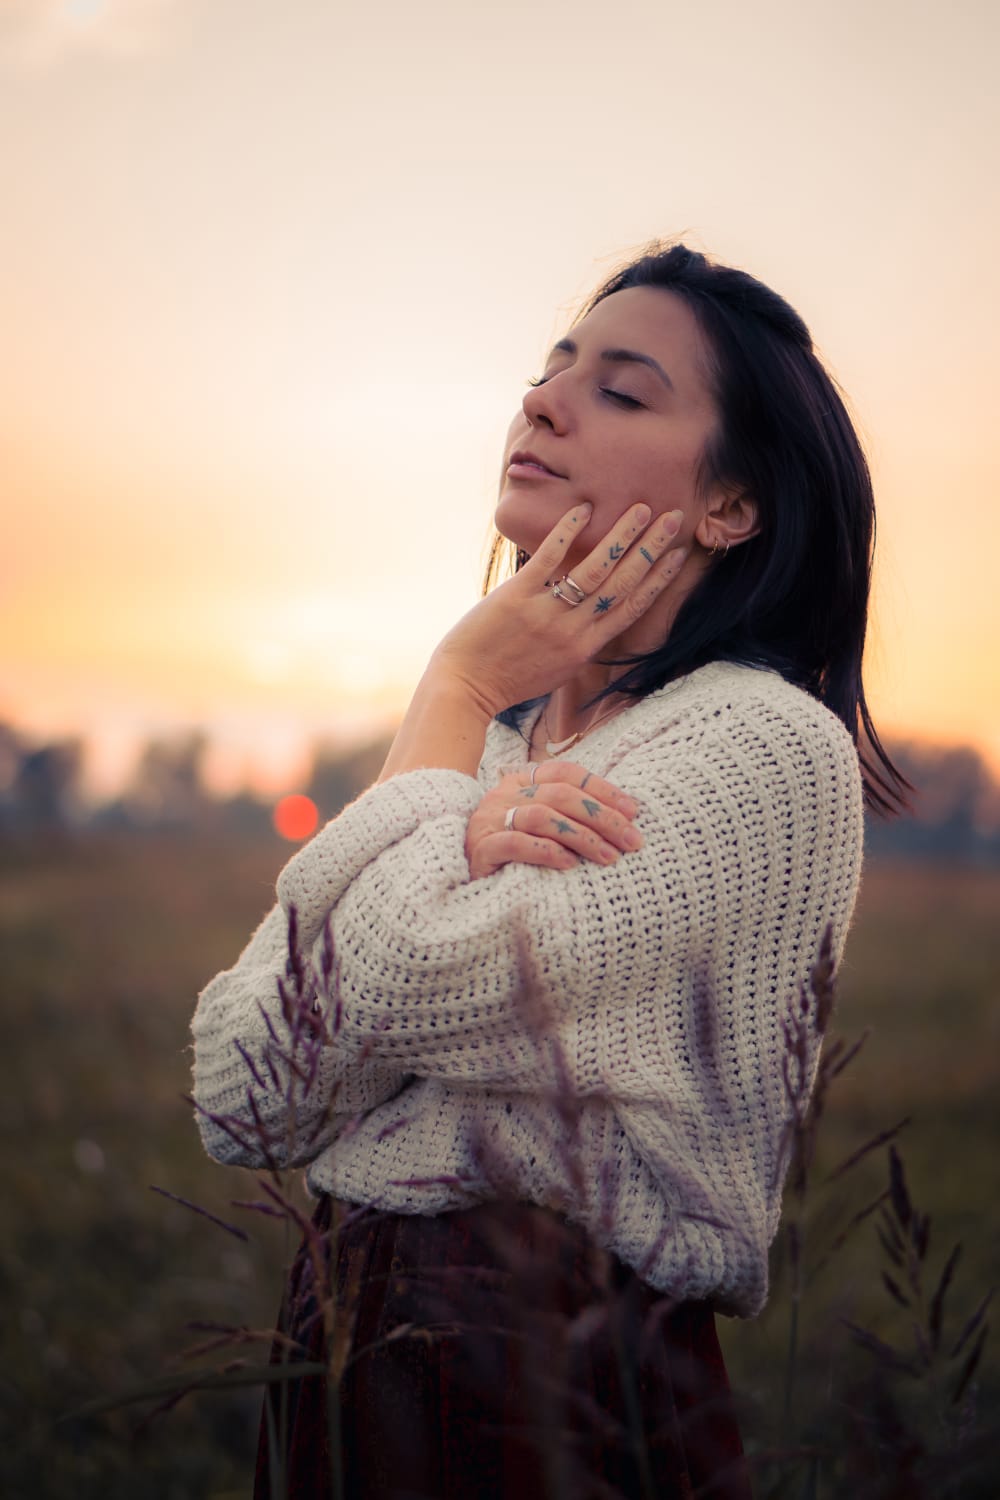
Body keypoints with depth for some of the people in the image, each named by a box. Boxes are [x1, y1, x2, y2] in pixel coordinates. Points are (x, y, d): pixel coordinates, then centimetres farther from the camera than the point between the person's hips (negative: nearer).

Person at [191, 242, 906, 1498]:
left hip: (561, 1385, -6)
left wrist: (457, 688, -8)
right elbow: (242, 1105, -4)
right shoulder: (484, 743, 7)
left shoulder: (767, 744, -13)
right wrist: (464, 843, -19)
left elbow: (407, 988, -24)